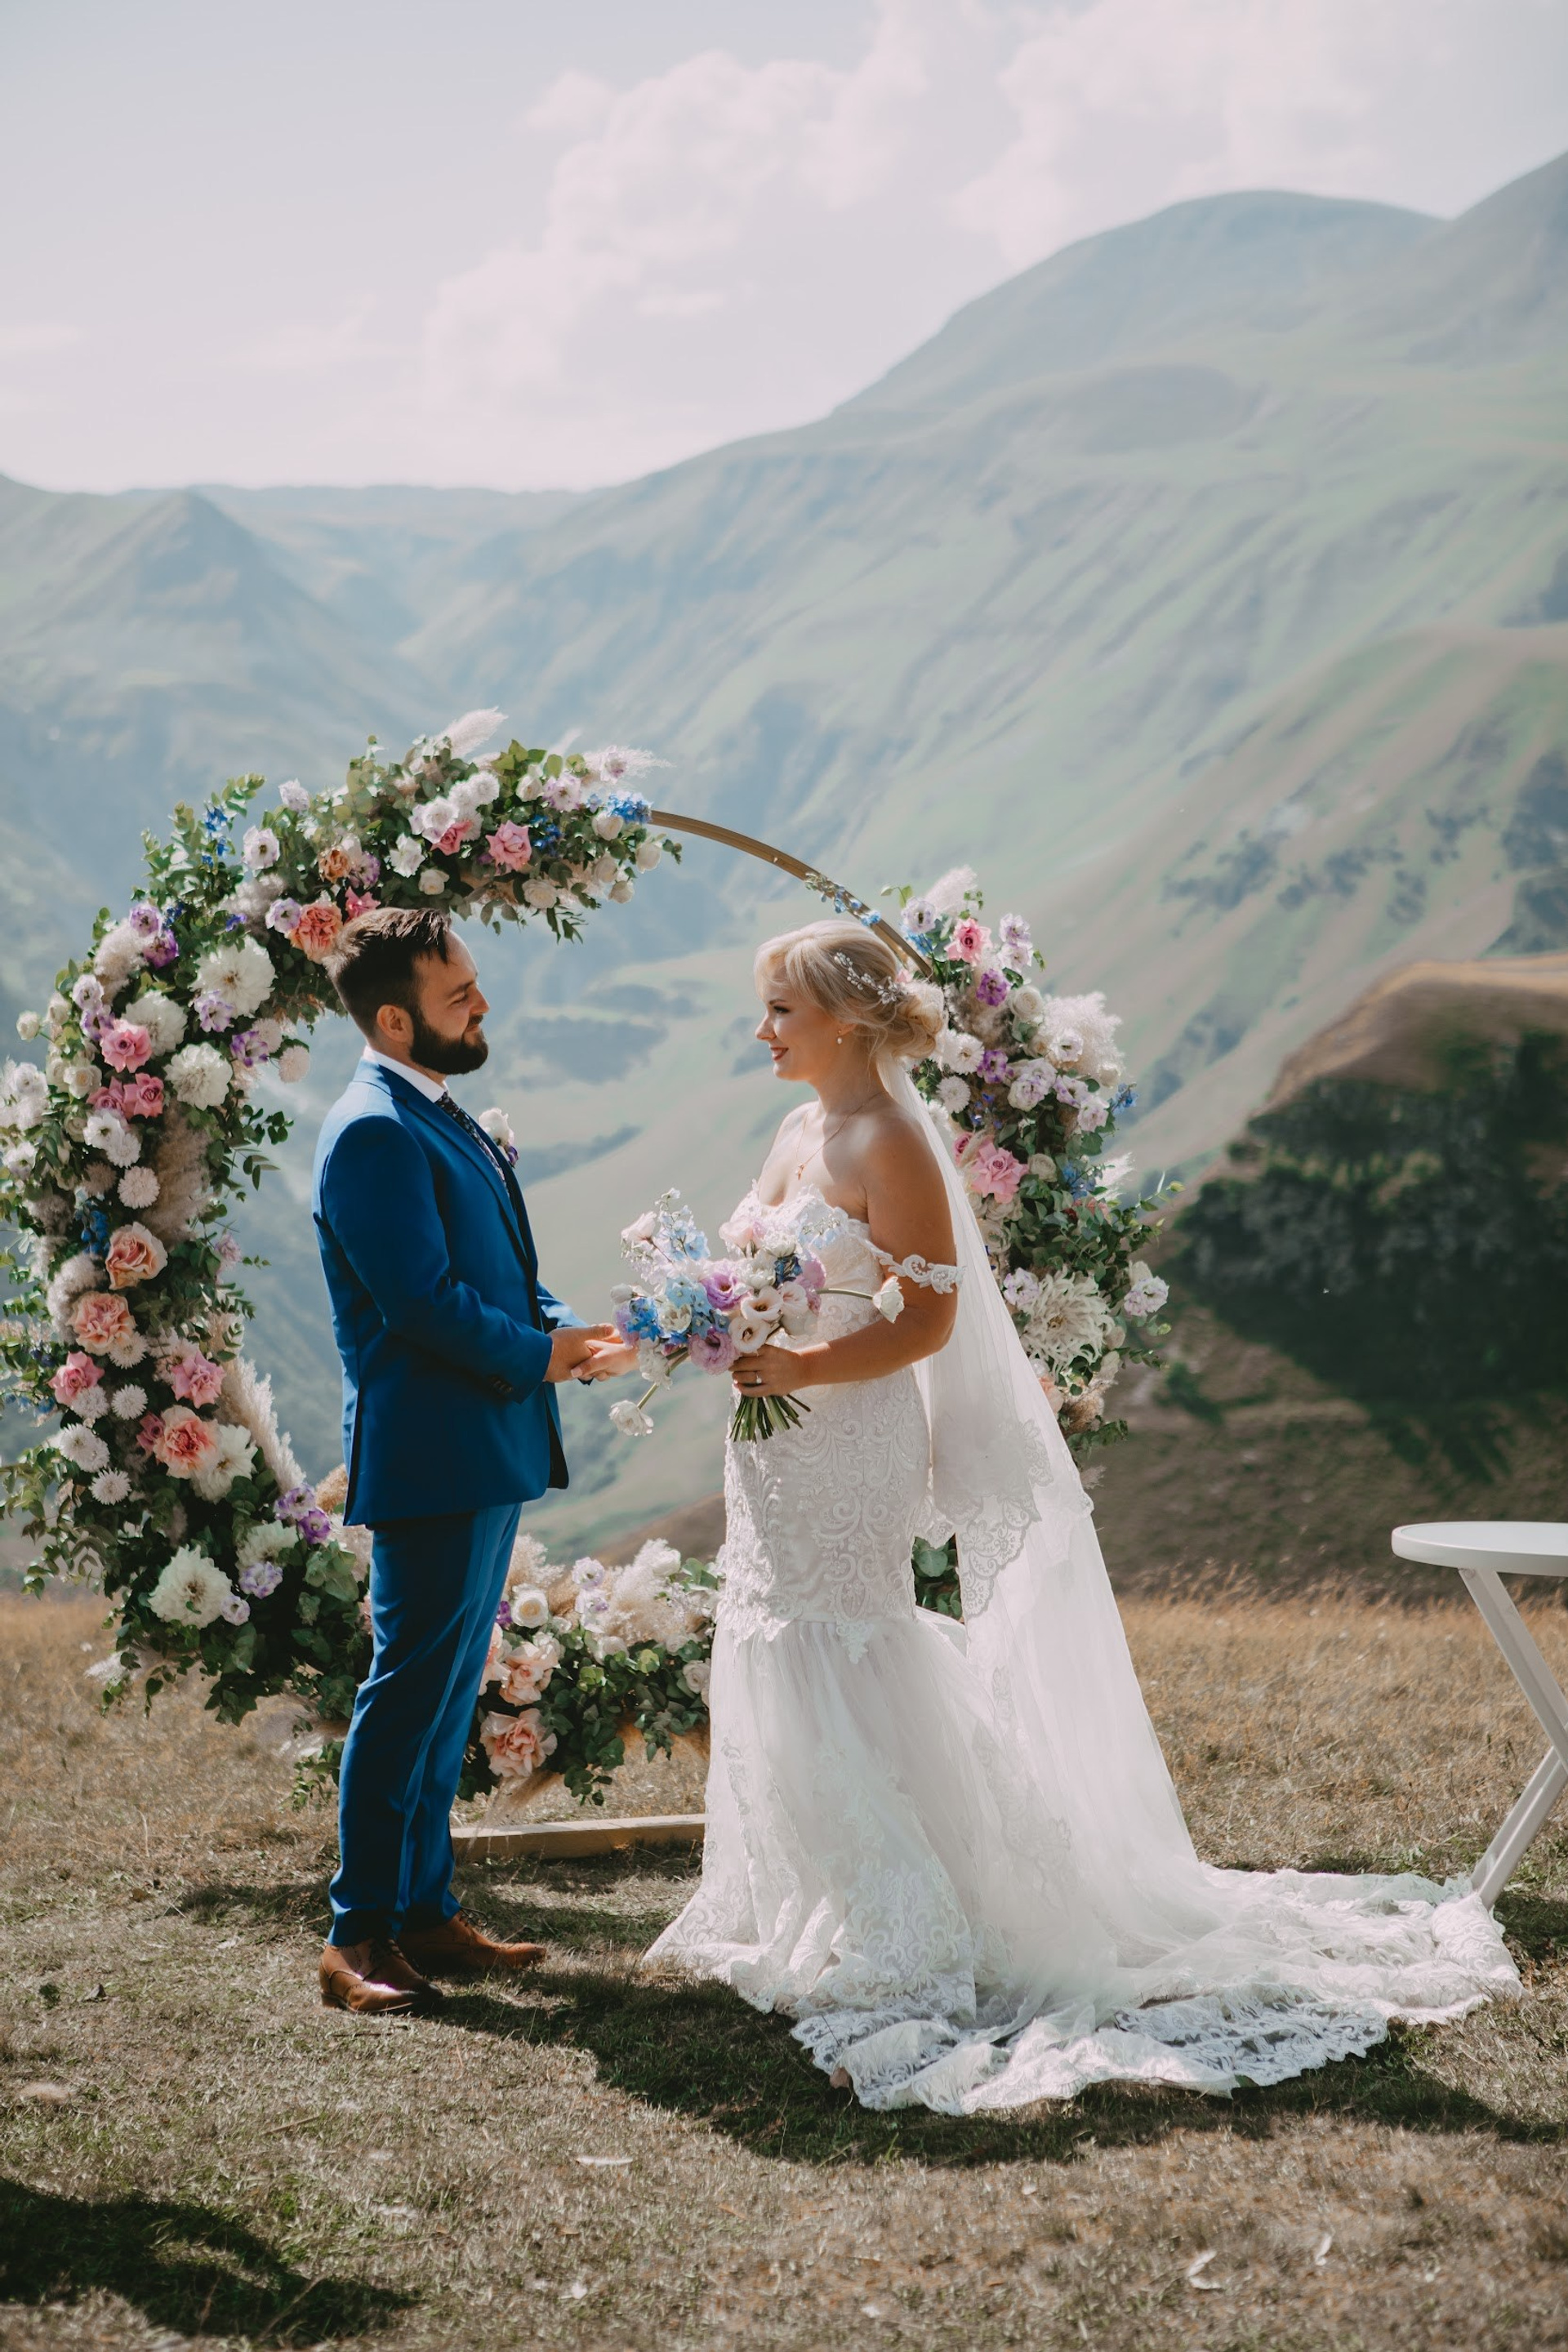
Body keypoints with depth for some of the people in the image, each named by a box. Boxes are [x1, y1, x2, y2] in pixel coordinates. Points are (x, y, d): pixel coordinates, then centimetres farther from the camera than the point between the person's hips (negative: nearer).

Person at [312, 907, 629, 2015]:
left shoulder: (441, 1119, 16)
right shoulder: (374, 1133, -17)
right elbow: (425, 1303, -22)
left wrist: (567, 1328, 3)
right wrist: (542, 1353, -9)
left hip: (487, 1452, 10)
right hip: (431, 1455, -10)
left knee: (448, 1689, 14)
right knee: (410, 1690, -5)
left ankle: (426, 1908, 22)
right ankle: (359, 1936, 1)